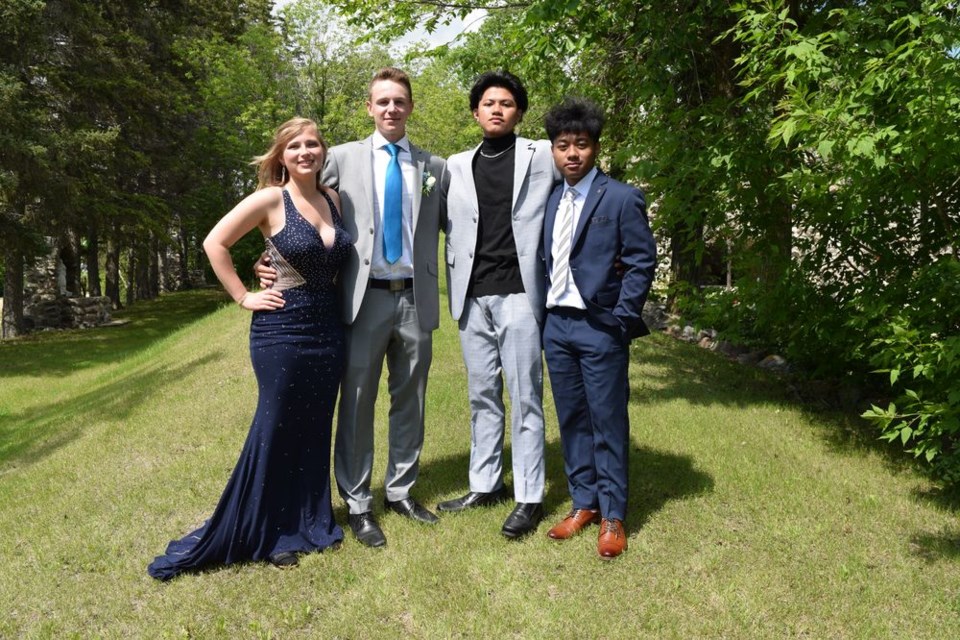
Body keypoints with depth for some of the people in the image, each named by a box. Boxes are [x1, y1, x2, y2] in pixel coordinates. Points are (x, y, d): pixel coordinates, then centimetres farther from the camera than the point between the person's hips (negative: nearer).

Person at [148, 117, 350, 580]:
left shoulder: (333, 199, 7)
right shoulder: (270, 199, -10)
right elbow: (215, 243, -10)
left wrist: (327, 295, 9)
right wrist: (243, 297, -10)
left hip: (328, 329, 6)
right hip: (282, 330, -5)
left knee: (315, 429, 13)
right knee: (275, 429, 4)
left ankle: (308, 522, 28)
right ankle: (263, 533, 19)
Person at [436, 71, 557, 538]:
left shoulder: (541, 156, 4)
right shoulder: (456, 166, 13)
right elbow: (442, 219, 19)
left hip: (518, 294, -4)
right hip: (472, 297, 4)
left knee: (525, 398, -1)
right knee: (481, 396, 11)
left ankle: (529, 497, 8)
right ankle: (485, 484, 23)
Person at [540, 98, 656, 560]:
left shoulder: (621, 198, -5)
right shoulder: (550, 201, 12)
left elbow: (642, 262, -7)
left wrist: (622, 321, -11)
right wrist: (542, 311, 3)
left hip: (599, 328, -5)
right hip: (556, 325, 6)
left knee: (608, 423, 1)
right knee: (571, 420, 12)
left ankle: (613, 515, 13)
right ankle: (584, 502, 26)